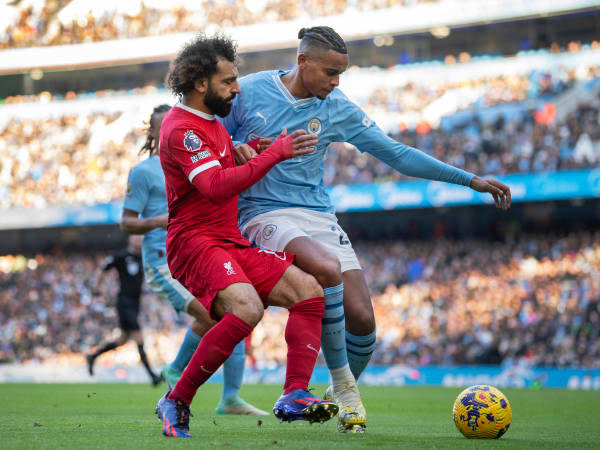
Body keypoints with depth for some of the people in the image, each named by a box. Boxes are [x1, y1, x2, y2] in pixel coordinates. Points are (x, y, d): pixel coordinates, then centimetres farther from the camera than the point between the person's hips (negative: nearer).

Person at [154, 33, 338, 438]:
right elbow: (215, 186, -26)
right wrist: (275, 154, -22)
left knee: (309, 291, -5)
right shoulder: (182, 128, -13)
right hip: (195, 241, -10)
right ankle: (177, 402, -19)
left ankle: (294, 396, -11)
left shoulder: (211, 123, 18)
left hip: (232, 243, 10)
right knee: (247, 308, -33)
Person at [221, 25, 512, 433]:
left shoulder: (338, 109, 5)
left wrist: (470, 179, 4)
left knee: (362, 319, -11)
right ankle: (343, 385, -17)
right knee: (327, 269, -35)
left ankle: (342, 392, 21)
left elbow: (397, 154, 8)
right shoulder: (249, 92, -3)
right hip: (265, 213, -4)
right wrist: (235, 150, -17)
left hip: (318, 214, 4)